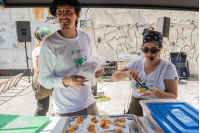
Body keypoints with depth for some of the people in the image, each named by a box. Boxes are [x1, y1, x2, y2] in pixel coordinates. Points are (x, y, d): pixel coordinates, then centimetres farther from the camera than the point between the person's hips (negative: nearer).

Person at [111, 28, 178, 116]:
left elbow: (173, 97, -7)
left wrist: (156, 91, -25)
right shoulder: (136, 62, 1)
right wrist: (127, 73, -21)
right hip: (135, 109, 2)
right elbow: (114, 77, -2)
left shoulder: (168, 67, -7)